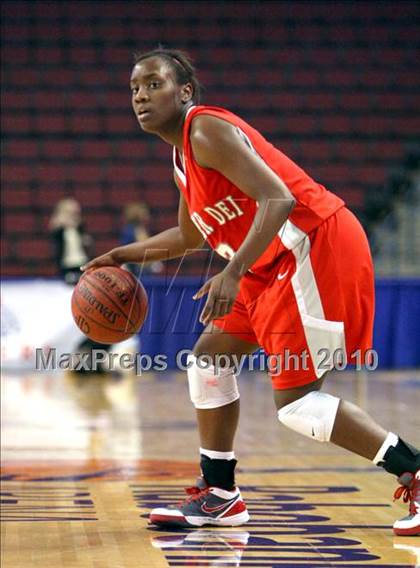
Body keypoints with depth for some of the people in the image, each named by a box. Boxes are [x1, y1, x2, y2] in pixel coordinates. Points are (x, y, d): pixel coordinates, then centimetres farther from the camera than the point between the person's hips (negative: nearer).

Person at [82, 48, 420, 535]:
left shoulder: (207, 130, -14)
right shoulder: (183, 158, 17)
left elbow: (277, 199, -26)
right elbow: (189, 236, 35)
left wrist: (234, 272, -33)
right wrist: (126, 254, 27)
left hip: (318, 248, -10)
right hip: (278, 263, 10)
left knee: (294, 400, -11)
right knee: (209, 357, 13)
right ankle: (218, 496, 20)